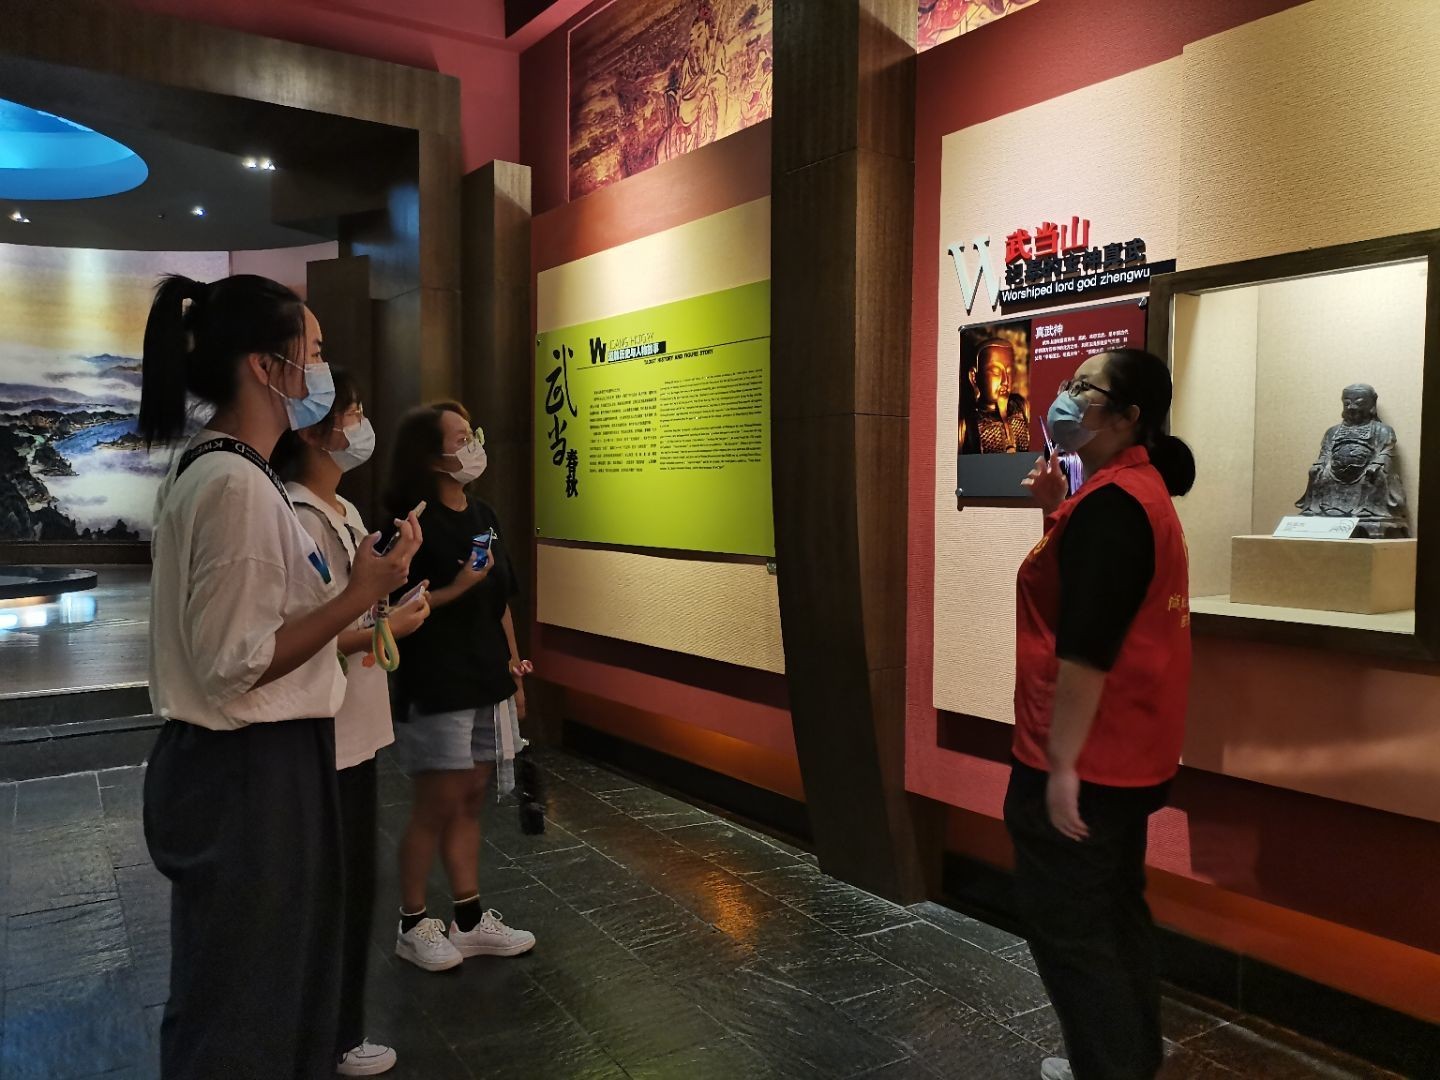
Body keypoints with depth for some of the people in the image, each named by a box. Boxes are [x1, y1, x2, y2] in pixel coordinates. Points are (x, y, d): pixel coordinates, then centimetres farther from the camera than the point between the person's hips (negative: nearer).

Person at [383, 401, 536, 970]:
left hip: (488, 686, 7)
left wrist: (515, 671, 14)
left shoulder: (483, 517, 10)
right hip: (435, 689, -7)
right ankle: (412, 925, 21)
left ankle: (469, 920, 25)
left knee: (470, 801, 14)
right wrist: (456, 589, -24)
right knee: (436, 806, 2)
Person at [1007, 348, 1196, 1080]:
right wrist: (1058, 512, 7)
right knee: (1112, 913, 22)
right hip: (1124, 751, 11)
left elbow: (1086, 646, -26)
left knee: (1067, 928, 3)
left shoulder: (1110, 502, -21)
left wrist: (1061, 764, -24)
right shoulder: (1138, 488, 12)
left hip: (1087, 757, -11)